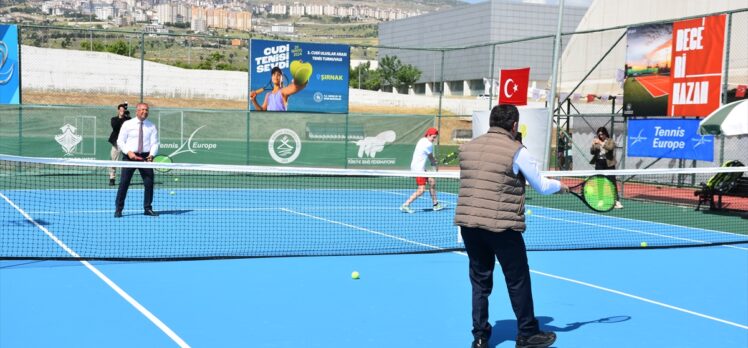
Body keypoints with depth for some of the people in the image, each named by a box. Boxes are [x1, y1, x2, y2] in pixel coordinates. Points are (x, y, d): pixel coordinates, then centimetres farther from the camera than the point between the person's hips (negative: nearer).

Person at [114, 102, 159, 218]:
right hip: (129, 156, -2)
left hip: (145, 157, 2)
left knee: (149, 183, 0)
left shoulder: (152, 126, 6)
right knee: (124, 183, -4)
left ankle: (148, 209, 13)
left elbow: (154, 143, 1)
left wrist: (152, 154, -18)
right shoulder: (127, 124, 3)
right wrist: (128, 152, -14)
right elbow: (120, 141, 2)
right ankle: (118, 209, 4)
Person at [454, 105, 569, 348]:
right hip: (502, 226, -5)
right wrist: (560, 186, 23)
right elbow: (541, 186, 4)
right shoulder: (517, 151, -5)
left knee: (480, 280, 16)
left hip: (468, 222, 5)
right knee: (518, 281, 10)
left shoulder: (467, 147, 9)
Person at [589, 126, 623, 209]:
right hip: (599, 165, 4)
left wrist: (601, 143, -27)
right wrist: (593, 145, -15)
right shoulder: (596, 141, 8)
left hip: (609, 165, -4)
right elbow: (592, 152, 3)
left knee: (612, 183, -8)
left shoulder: (610, 141, -2)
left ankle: (617, 202, -9)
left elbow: (610, 148, -23)